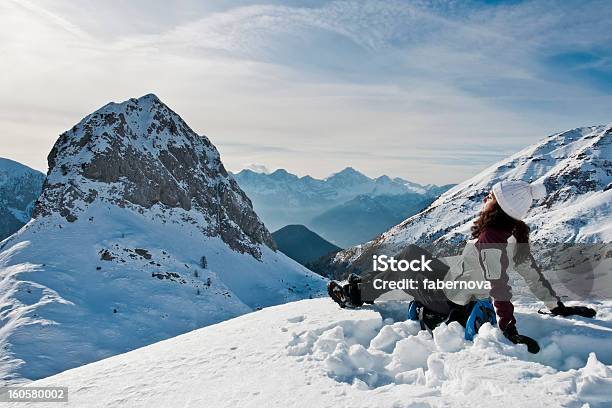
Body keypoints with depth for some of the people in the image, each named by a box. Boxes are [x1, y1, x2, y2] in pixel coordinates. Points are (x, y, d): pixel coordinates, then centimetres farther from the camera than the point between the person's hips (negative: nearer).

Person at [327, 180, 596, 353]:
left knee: (397, 269, 7)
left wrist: (510, 332, -36)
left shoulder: (490, 240, -34)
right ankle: (364, 283, 32)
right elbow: (532, 272, -1)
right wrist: (557, 306, 10)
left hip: (448, 297, -8)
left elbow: (499, 286, -38)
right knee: (411, 252, 19)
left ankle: (356, 295, 27)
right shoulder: (515, 235, -7)